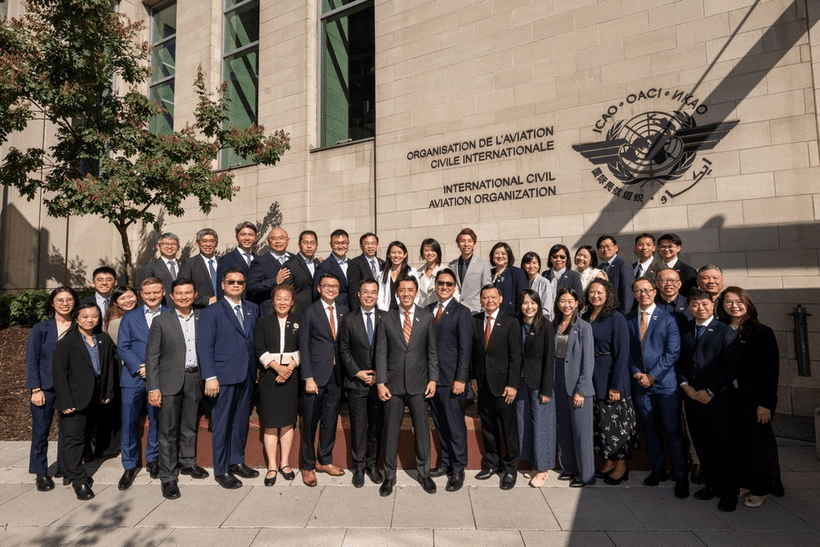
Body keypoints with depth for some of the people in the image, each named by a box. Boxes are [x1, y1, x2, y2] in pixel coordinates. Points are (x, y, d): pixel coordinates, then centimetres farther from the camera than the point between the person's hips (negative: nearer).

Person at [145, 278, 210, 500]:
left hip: (194, 379, 3)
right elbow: (152, 357, -5)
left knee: (190, 426, 17)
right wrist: (153, 388, -9)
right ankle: (168, 477, 15)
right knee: (168, 431, 3)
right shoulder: (161, 322, -4)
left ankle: (187, 463, 36)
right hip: (170, 381, -3)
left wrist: (207, 377, 0)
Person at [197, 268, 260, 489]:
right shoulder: (211, 312, -4)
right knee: (222, 423, 5)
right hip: (224, 377, -5)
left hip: (247, 375, 5)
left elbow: (256, 339, 11)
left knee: (241, 421, 14)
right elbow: (204, 347, -8)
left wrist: (257, 368, 5)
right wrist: (210, 377, -14)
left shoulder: (252, 309, 10)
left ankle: (237, 461, 30)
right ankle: (221, 470, 19)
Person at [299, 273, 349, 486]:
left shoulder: (344, 311, 6)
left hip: (337, 374, 4)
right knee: (311, 422, 6)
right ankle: (308, 466, 24)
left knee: (331, 420, 14)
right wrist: (308, 378, -11)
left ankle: (324, 460, 32)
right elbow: (304, 346, -6)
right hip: (317, 374, -4)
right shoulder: (310, 312, -4)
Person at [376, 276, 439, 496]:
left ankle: (424, 474, 27)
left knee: (422, 430, 8)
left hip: (418, 384, 0)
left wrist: (433, 379, -2)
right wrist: (380, 383, -5)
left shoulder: (426, 317, 1)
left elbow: (432, 351, 3)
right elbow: (381, 353, 0)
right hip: (393, 384, 0)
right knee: (390, 431, 8)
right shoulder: (387, 319, 1)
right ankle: (389, 476, 25)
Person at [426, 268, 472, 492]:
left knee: (455, 424, 1)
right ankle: (445, 463, 29)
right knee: (440, 423, 14)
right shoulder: (428, 310, 10)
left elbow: (465, 348, -9)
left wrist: (460, 379, -13)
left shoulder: (462, 312, -5)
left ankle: (458, 470, 15)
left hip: (451, 379, -5)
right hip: (432, 377, 5)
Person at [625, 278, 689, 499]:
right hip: (640, 382, 3)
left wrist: (652, 376, -11)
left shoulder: (667, 319, -3)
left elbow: (672, 353, -7)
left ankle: (681, 477, 15)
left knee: (673, 431, 1)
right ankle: (658, 470, 27)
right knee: (649, 430, 12)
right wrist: (637, 374, -6)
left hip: (665, 382, -3)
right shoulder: (628, 319, 6)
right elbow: (628, 350, 8)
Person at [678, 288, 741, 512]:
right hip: (692, 398, 4)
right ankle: (712, 483, 29)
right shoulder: (684, 331, 9)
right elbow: (680, 361, 12)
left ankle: (730, 491, 19)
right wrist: (685, 384, -2)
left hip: (719, 399, -4)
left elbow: (731, 367, -10)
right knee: (702, 445, 13)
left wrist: (710, 392, -13)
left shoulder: (726, 332, -6)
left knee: (727, 447, 4)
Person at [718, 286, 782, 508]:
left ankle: (760, 489, 26)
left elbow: (772, 371, -8)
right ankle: (741, 483, 28)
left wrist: (765, 403, -12)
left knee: (757, 442, 8)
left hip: (753, 399, -3)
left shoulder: (762, 333, -6)